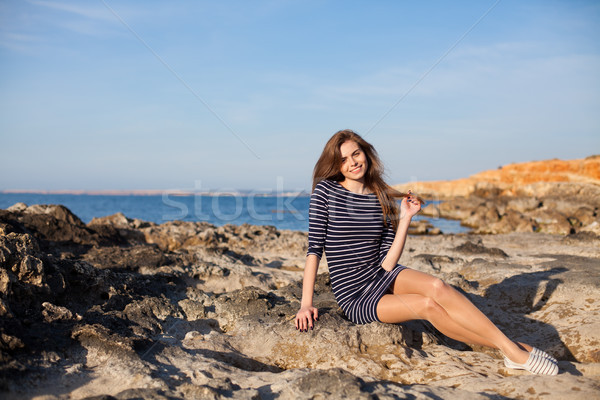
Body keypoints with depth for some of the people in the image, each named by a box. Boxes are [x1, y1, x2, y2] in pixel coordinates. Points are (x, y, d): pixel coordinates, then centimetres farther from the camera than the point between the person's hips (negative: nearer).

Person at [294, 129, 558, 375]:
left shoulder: (381, 199, 2)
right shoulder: (326, 190, -7)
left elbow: (387, 265, -5)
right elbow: (315, 248, -10)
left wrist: (406, 218, -9)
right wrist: (306, 303, -15)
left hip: (381, 277, 3)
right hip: (354, 298, -3)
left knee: (436, 287, -27)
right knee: (427, 305, -25)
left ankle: (512, 348, -21)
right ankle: (514, 352, -18)